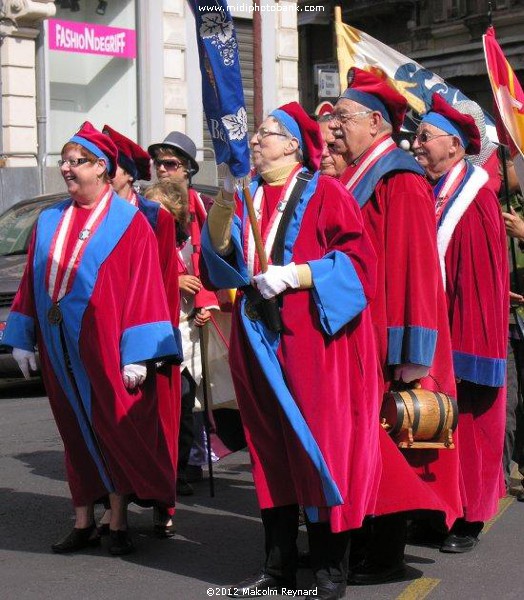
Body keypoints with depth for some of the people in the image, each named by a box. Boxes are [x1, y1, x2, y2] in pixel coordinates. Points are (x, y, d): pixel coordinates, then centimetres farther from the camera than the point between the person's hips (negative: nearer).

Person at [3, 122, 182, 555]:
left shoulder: (128, 222, -6)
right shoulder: (50, 221, 10)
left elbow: (143, 287, -11)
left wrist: (137, 354, -16)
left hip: (104, 346, -5)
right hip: (60, 348, 5)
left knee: (115, 429, 3)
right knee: (76, 433, 11)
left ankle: (118, 523, 14)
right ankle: (84, 523, 19)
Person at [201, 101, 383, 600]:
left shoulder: (323, 193, -2)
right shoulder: (246, 196, 16)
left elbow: (356, 256, -10)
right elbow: (218, 251, 5)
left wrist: (294, 275, -18)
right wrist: (223, 203, -11)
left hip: (311, 338, -6)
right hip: (258, 338, 6)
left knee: (319, 446, -4)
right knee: (270, 450, 9)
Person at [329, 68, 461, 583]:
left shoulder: (399, 182, -12)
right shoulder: (350, 179, 13)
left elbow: (416, 268, -18)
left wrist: (410, 355, -21)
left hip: (383, 341, -8)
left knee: (383, 448, -1)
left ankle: (384, 558, 8)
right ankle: (362, 547, 19)